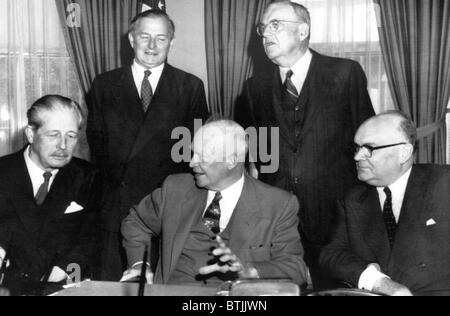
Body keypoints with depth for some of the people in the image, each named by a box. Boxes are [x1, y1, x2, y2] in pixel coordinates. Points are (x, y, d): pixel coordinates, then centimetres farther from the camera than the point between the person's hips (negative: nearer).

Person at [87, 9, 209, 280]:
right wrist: (111, 180, 0)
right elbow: (96, 140, 10)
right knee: (110, 281, 8)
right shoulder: (104, 85, 9)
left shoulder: (191, 87, 4)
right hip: (115, 205, 2)